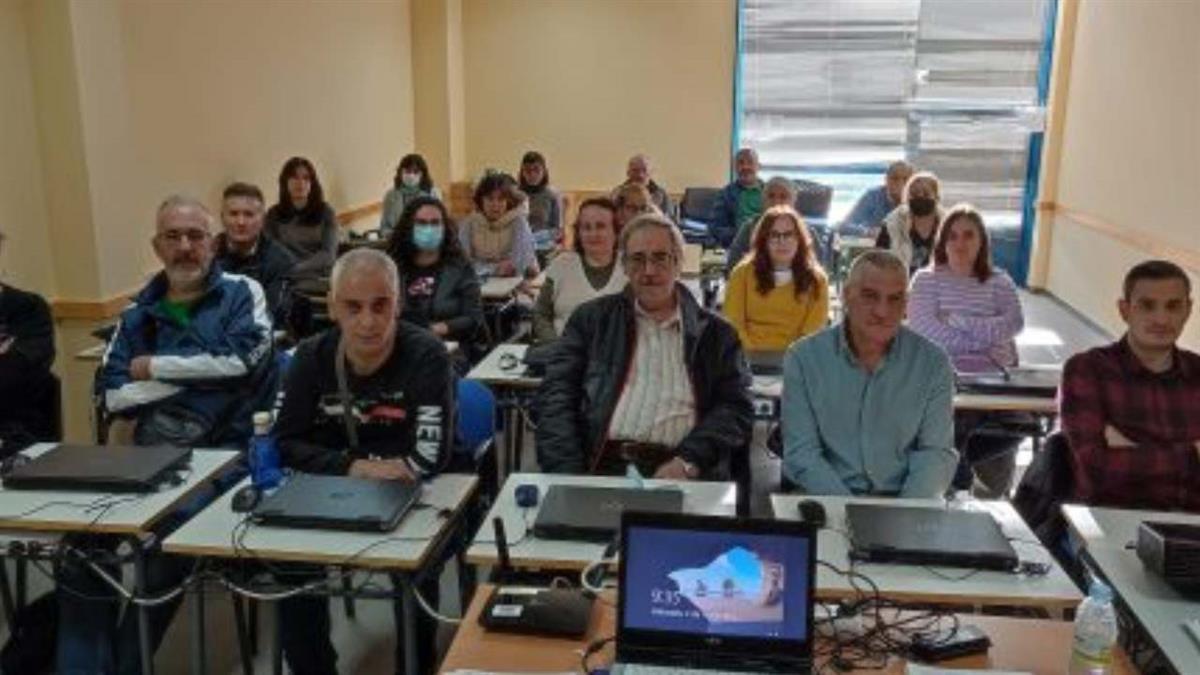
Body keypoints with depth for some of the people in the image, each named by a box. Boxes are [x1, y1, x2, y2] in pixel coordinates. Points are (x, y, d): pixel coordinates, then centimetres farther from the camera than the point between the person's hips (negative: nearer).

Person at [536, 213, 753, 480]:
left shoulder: (716, 333, 15)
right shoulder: (591, 318, 16)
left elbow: (736, 409, 7)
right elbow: (557, 395, 7)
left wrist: (688, 461, -11)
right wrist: (569, 476, -7)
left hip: (675, 471, 0)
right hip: (600, 466, 0)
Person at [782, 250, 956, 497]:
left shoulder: (933, 362, 3)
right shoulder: (803, 358, -1)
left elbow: (936, 451, 1)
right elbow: (801, 453, -5)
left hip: (906, 501, 1)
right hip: (827, 501, -1)